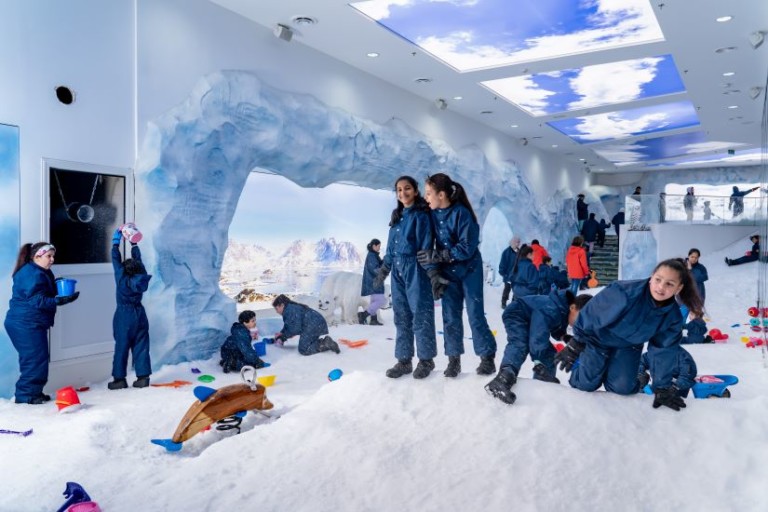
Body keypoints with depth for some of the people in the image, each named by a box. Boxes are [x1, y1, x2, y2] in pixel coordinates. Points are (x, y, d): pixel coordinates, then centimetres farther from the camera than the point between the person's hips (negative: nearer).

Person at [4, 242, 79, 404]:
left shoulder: (41, 273, 14)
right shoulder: (32, 274, -19)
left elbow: (44, 294, 17)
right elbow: (37, 301, -26)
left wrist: (57, 285, 1)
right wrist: (61, 300, -33)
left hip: (31, 324, 11)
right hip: (26, 324, -11)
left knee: (38, 358, 15)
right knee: (35, 358, -7)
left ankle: (33, 392, 24)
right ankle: (25, 395, 3)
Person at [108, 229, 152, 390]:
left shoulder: (122, 277, -10)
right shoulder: (141, 277, -2)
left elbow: (116, 260, 0)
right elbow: (138, 259, 9)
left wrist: (116, 242, 9)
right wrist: (134, 243, 18)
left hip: (124, 316, -3)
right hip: (139, 314, 3)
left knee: (121, 347, 2)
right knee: (141, 346, 5)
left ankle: (119, 379, 5)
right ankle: (143, 377, 5)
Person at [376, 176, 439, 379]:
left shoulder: (421, 215, -7)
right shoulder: (397, 215, 14)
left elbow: (426, 246, -13)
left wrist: (432, 272, -20)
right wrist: (385, 267, 24)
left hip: (415, 270, -7)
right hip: (398, 271, 7)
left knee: (420, 314, -1)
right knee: (401, 316, 10)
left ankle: (426, 359, 12)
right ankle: (404, 360, 18)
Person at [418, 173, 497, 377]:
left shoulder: (462, 213, -22)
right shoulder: (433, 214, -6)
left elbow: (466, 248, -24)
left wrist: (437, 256, -28)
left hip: (469, 270, -5)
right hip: (448, 272, 5)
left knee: (475, 314, -1)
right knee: (450, 316, 5)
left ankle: (488, 358, 11)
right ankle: (454, 359, 14)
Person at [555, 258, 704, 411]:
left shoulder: (672, 317, -21)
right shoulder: (626, 292, -39)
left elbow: (664, 352, -10)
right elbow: (592, 313, -28)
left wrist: (662, 388, -7)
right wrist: (575, 345, -22)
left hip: (629, 347, 4)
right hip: (599, 337, -3)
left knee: (622, 387, -8)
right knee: (587, 384, -5)